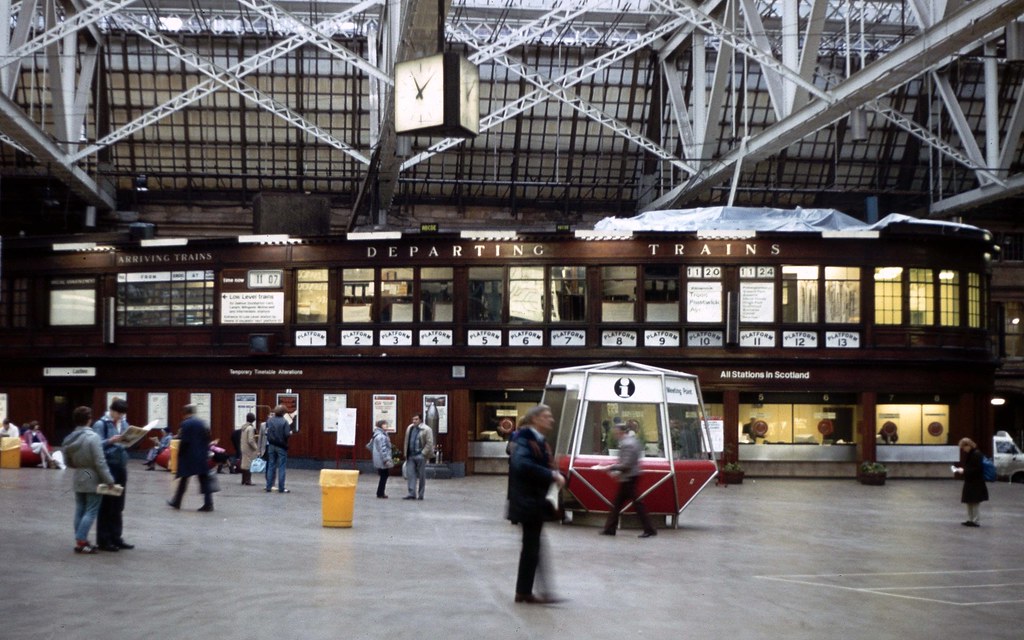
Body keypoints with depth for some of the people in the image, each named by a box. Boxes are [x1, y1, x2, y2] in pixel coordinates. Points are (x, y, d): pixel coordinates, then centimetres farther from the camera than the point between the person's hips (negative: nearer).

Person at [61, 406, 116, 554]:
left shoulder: (70, 438, 2)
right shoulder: (92, 437, -18)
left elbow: (68, 461, 10)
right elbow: (100, 462, -20)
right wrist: (109, 480, -14)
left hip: (78, 479, 7)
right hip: (93, 479, -7)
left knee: (80, 510, 12)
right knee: (91, 511, -1)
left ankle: (80, 541, 16)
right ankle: (81, 541, -7)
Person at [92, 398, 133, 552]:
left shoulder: (124, 423, 11)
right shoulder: (101, 424, -8)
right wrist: (110, 441, -30)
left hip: (121, 466, 6)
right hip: (107, 467, -6)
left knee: (118, 505, 10)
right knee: (106, 505, -2)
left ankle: (116, 537, 17)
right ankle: (103, 540, 3)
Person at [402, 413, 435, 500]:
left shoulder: (426, 430, -6)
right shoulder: (409, 428, 13)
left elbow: (429, 443, -10)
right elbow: (407, 442, 18)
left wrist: (423, 454, -14)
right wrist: (406, 454, 12)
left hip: (420, 456, -6)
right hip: (410, 456, 6)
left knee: (421, 476, 2)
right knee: (410, 474, -2)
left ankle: (420, 495, 8)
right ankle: (412, 493, -2)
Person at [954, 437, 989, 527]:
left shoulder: (976, 454, -17)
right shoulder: (968, 454, 11)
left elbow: (977, 469, -21)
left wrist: (964, 471, -21)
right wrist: (961, 469, 2)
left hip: (976, 483, -9)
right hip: (969, 482, 10)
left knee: (975, 502, -3)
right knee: (969, 502, 14)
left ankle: (977, 521, 2)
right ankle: (970, 520, 21)